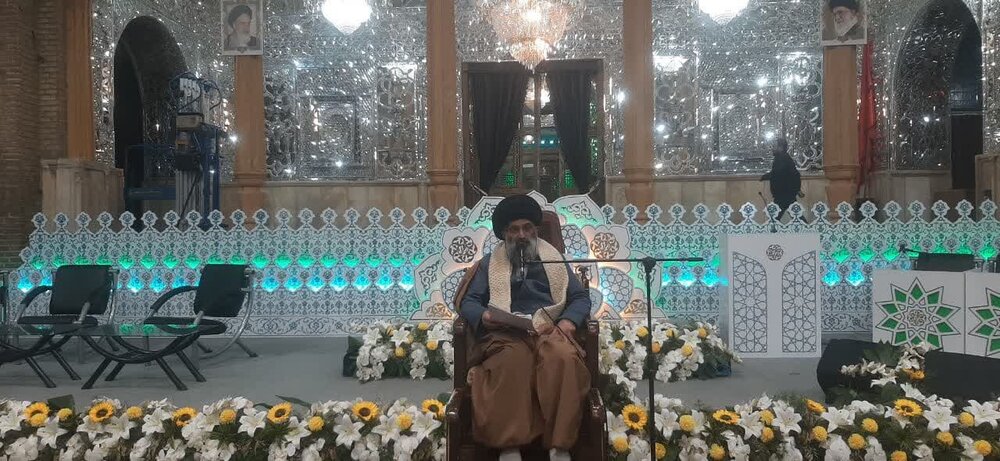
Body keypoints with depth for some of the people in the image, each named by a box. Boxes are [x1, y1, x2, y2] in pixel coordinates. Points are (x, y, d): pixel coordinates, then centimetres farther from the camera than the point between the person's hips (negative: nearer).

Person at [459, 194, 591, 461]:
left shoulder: (554, 259, 26)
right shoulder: (490, 263, 25)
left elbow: (581, 297, 17)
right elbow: (469, 301, 15)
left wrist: (568, 321, -5)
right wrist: (483, 315, -9)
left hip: (549, 330, 1)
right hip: (506, 333, 0)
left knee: (565, 358, -37)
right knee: (512, 361, -39)